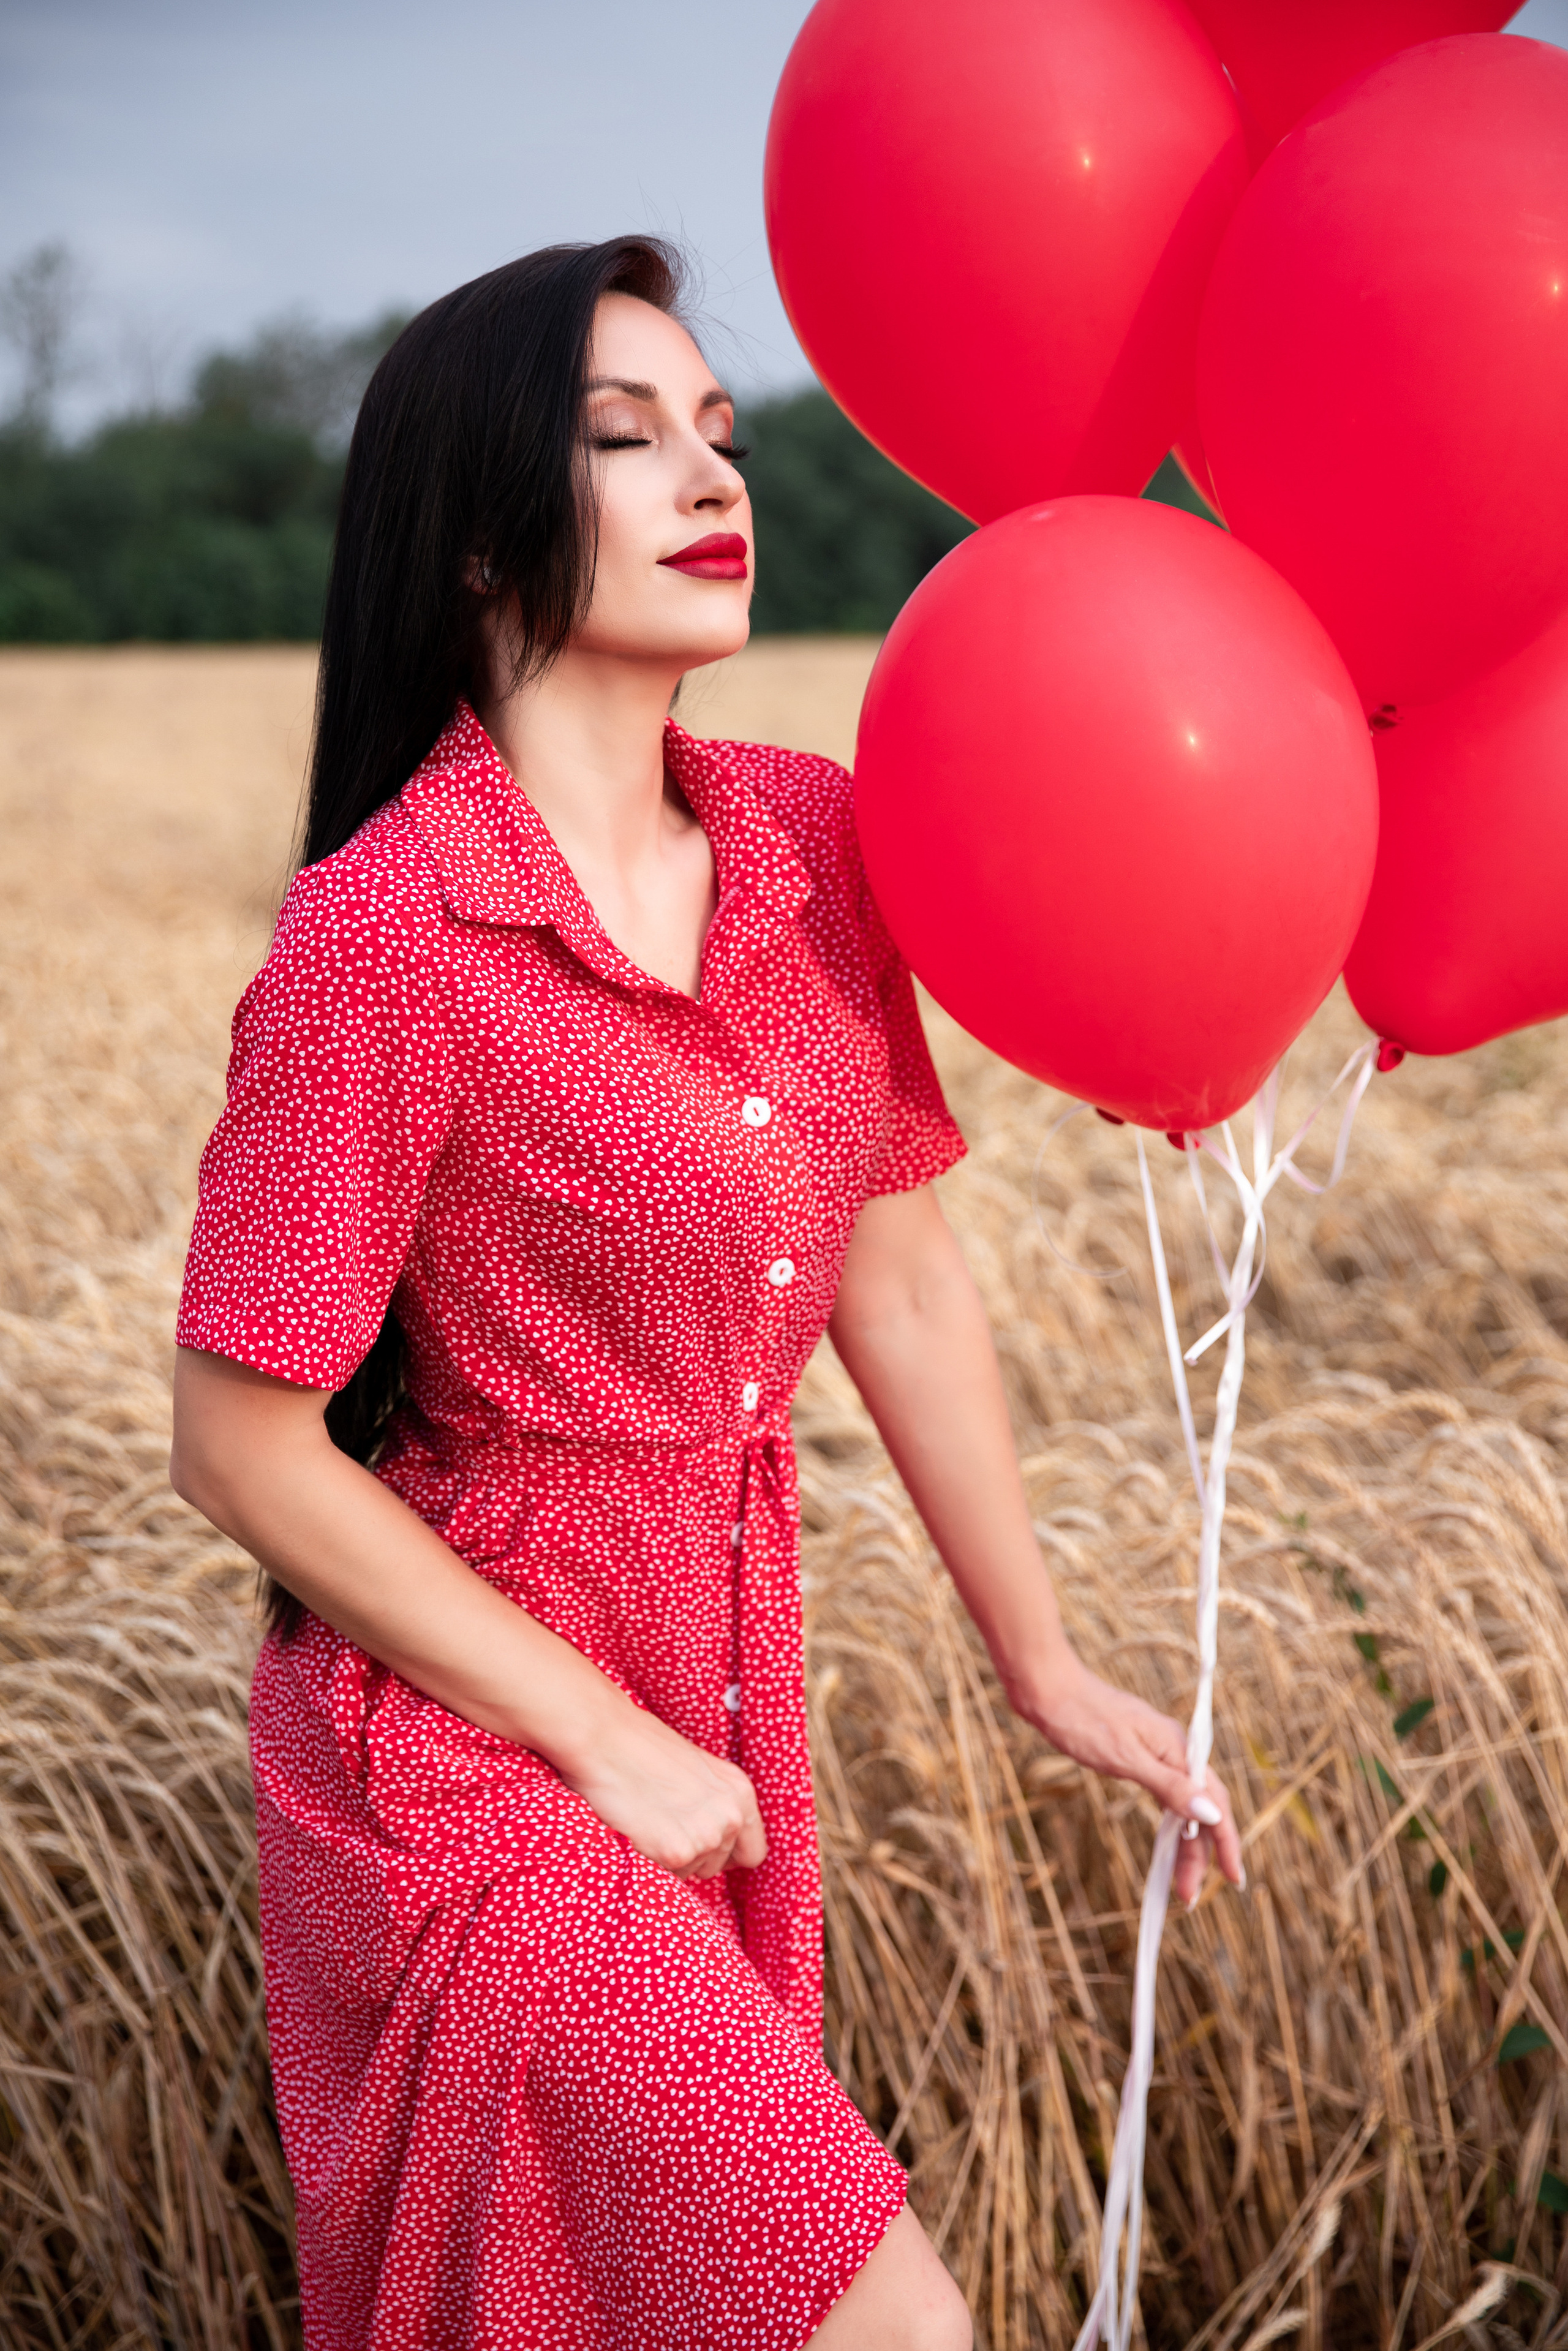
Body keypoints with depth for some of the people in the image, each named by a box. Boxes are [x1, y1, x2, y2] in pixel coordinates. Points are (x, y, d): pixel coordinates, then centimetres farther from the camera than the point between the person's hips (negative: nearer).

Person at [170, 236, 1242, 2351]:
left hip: (724, 1704, 7)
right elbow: (246, 1451, -17)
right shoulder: (381, 938, -22)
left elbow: (898, 1273, 6)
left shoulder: (815, 845, -3)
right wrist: (605, 1740, -13)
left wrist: (1044, 1661, 11)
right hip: (471, 1747, -6)